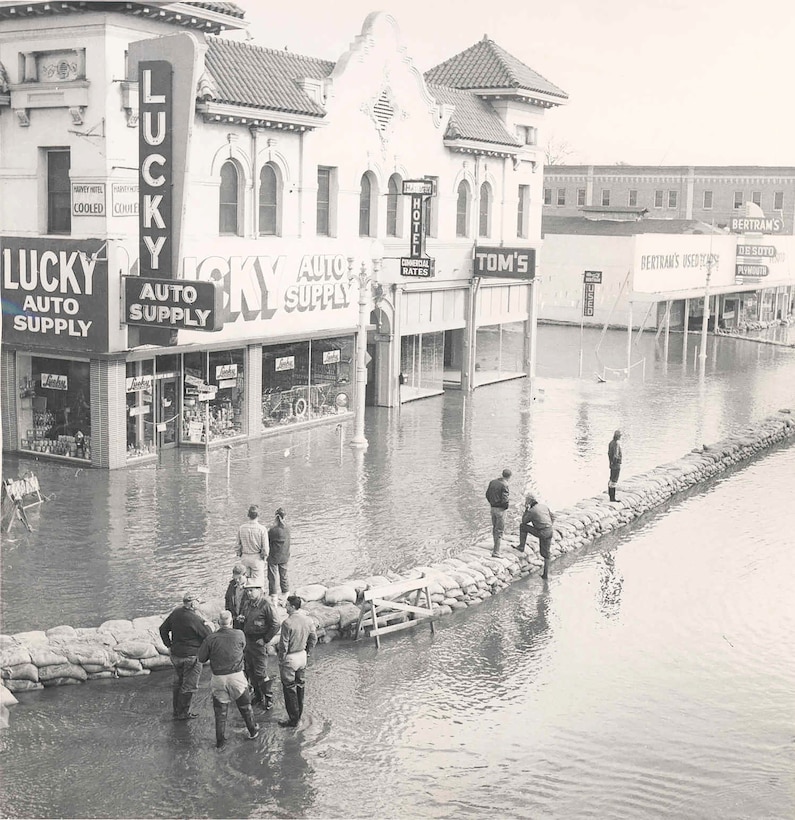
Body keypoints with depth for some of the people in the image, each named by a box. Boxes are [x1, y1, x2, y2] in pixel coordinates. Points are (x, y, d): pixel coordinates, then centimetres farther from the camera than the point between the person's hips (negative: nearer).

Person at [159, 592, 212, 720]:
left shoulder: (176, 613, -2)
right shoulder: (195, 620, -24)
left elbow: (163, 629, 9)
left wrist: (169, 645, 17)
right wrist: (206, 625, 2)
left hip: (175, 655, 7)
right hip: (191, 657, -7)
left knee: (177, 683, 21)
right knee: (189, 686, 7)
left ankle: (176, 710, 31)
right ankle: (183, 713, 15)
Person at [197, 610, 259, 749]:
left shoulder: (211, 638, -10)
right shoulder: (239, 635, -10)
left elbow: (201, 658, -4)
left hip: (218, 678, 0)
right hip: (236, 676, 0)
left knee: (220, 710, 12)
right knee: (245, 706, 20)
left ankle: (220, 741, 16)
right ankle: (253, 731, 36)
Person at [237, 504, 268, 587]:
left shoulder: (241, 528, -6)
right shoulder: (262, 529, -16)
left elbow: (238, 544, 3)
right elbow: (265, 546, -12)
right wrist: (264, 555, 6)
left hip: (244, 557, 3)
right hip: (257, 558, -3)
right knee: (258, 582, 5)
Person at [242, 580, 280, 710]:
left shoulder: (266, 605, -16)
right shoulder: (248, 605, 9)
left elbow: (275, 625, -16)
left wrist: (265, 639, -15)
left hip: (259, 642, -8)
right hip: (248, 640, 8)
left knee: (261, 673, -4)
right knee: (251, 670, 14)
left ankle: (269, 698, 9)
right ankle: (258, 695, 27)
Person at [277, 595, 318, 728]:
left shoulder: (287, 623, -24)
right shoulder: (308, 620, -4)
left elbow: (283, 644, -20)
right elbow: (314, 639, 7)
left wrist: (281, 660, -8)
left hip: (290, 658, -7)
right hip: (302, 656, 7)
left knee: (289, 688, 5)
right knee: (300, 685, 20)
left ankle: (293, 719, 10)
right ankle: (299, 714, 31)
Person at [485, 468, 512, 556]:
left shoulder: (492, 482, 5)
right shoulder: (504, 485, -18)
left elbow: (487, 495, 10)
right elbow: (504, 499, -23)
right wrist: (509, 494, -3)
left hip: (493, 508, 7)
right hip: (501, 509, -7)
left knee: (495, 528, 20)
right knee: (499, 530, -1)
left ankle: (496, 548, 31)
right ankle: (496, 552, 0)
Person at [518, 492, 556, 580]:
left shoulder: (531, 511, -12)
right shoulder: (543, 506, 8)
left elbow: (524, 521, 3)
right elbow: (552, 516, 17)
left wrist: (526, 509, 7)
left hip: (541, 533, -6)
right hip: (549, 532, 6)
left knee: (522, 526, 11)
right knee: (545, 553, 17)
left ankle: (521, 547, 19)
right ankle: (546, 573, 18)